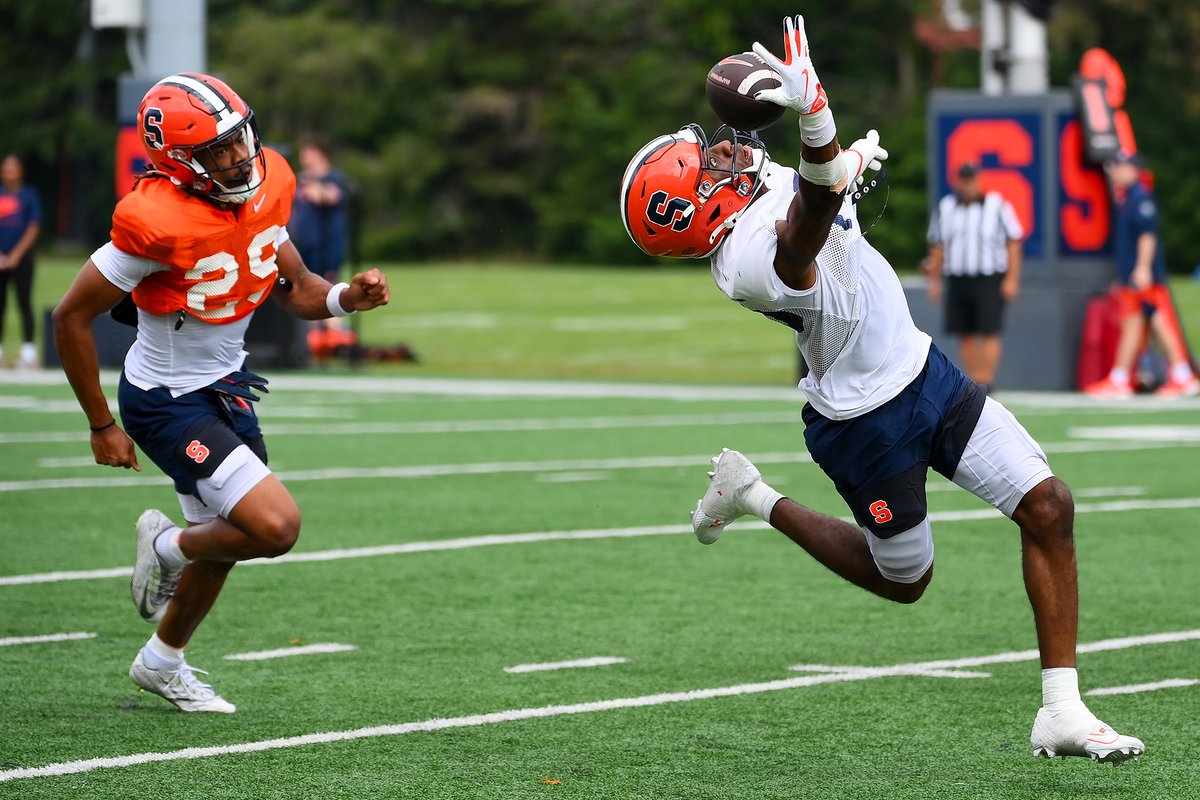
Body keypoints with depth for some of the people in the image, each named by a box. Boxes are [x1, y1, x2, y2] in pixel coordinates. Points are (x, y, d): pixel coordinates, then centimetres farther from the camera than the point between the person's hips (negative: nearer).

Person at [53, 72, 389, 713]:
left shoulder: (265, 186, -7)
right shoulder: (159, 223, -29)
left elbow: (295, 290, 7)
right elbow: (72, 318, -19)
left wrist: (349, 297, -16)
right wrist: (103, 427, -11)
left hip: (224, 388, 8)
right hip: (168, 404, -8)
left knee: (224, 539, 21)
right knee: (275, 527, -19)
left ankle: (163, 662, 46)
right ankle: (168, 546, 11)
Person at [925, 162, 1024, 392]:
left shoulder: (997, 205, -2)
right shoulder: (945, 207, 10)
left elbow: (1013, 243, -2)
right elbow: (937, 246, 16)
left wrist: (1012, 279, -8)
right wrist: (934, 280, 12)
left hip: (989, 280, -4)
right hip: (957, 280, 4)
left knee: (988, 332, -11)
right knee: (965, 335, 3)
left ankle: (986, 380, -13)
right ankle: (972, 381, 9)